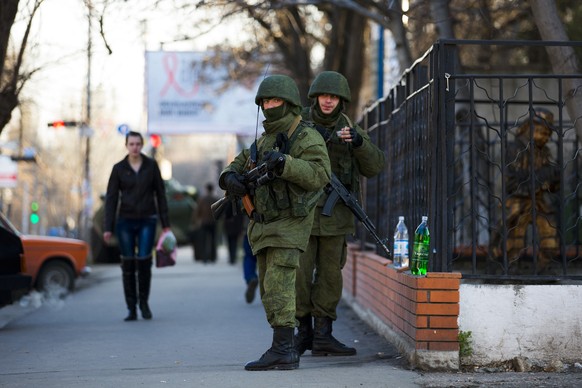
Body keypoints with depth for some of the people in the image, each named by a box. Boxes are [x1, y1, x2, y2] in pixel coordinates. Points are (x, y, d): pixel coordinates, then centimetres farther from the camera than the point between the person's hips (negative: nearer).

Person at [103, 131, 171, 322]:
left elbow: (160, 194, 5)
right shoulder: (119, 168, 1)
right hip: (125, 221, 0)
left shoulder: (151, 165, 2)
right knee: (128, 264, 0)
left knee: (144, 261, -11)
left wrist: (165, 224, 1)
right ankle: (131, 309, 6)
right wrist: (108, 228, -6)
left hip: (147, 221, 0)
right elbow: (111, 199, 0)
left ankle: (144, 302, 12)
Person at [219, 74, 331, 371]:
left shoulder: (306, 138, -9)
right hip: (264, 227, 9)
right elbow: (239, 165, 19)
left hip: (289, 225, -9)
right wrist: (231, 178, -5)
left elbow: (320, 174, -22)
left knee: (278, 286, -15)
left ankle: (282, 351, -16)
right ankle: (284, 348, 15)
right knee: (270, 290, 10)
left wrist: (283, 163, -32)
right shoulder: (265, 140, 17)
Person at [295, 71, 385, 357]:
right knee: (300, 274, -4)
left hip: (334, 214, 2)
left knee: (330, 274, 2)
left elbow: (374, 166, 0)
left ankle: (323, 335, 6)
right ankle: (304, 330, 10)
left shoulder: (349, 128, 7)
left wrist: (358, 142, -17)